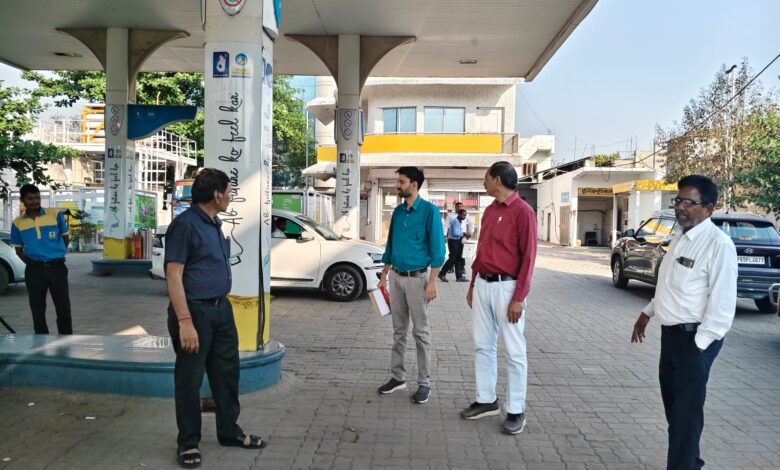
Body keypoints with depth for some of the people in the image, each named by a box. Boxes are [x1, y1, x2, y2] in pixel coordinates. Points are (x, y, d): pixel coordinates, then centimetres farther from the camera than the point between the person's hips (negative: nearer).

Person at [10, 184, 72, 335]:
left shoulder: (55, 215, -1)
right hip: (34, 270, 2)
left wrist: (57, 255, 5)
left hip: (57, 267, -1)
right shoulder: (18, 223, 3)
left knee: (63, 307, 1)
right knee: (37, 309, 9)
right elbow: (18, 249, 12)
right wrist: (30, 263, 0)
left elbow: (66, 238, 10)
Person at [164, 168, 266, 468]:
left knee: (227, 372, 15)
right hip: (195, 310, -8)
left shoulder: (214, 223, 12)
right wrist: (184, 321, -24)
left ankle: (229, 431, 30)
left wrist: (221, 305, 16)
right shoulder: (185, 224, -15)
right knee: (190, 379, 5)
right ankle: (188, 442, 19)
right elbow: (173, 275, -19)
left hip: (221, 308, 9)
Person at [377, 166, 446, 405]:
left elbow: (437, 248, -11)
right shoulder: (398, 211, 9)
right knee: (399, 330, 13)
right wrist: (384, 276, 15)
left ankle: (424, 383, 12)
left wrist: (432, 282, -16)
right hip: (396, 277, 6)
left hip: (417, 277, -6)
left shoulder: (429, 211, -9)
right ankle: (397, 377, 23)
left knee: (421, 332, 2)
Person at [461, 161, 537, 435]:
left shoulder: (522, 212, -10)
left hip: (506, 287, -8)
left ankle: (516, 410, 12)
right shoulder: (489, 211, 14)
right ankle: (486, 400, 25)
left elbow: (528, 257, -13)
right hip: (483, 285, 8)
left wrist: (518, 298, -16)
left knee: (514, 351, 2)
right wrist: (472, 285, 17)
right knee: (482, 346, 12)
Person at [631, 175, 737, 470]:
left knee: (686, 411, 2)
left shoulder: (718, 244, -19)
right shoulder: (680, 237, 9)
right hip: (671, 333, 9)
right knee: (673, 404, 20)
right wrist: (647, 313, 22)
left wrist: (699, 344, -20)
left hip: (694, 338, -9)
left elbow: (722, 303, -21)